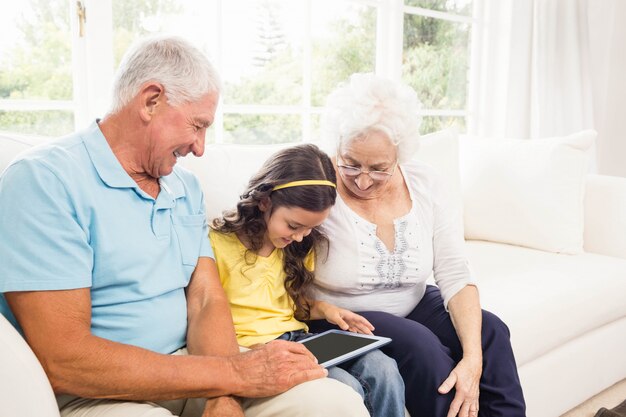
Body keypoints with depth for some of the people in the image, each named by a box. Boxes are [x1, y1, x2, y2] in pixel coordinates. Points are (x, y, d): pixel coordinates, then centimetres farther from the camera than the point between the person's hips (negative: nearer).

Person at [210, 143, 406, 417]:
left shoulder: (301, 244, 9)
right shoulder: (217, 243, -12)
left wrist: (322, 309, -1)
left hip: (298, 339, 6)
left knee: (383, 369, -16)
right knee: (345, 389, -26)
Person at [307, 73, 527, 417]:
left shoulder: (425, 185, -9)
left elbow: (455, 275, -13)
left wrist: (473, 359, -24)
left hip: (413, 305, 4)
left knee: (490, 331, -17)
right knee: (419, 343, -29)